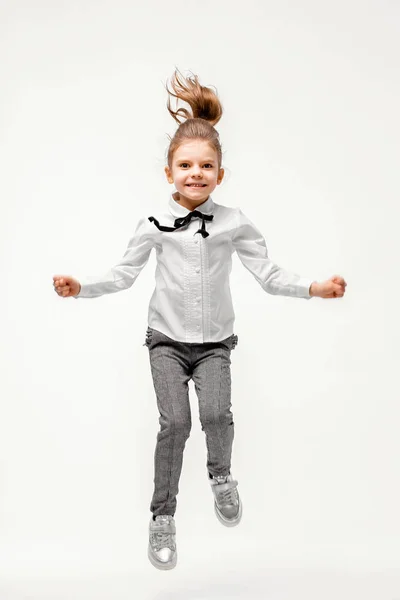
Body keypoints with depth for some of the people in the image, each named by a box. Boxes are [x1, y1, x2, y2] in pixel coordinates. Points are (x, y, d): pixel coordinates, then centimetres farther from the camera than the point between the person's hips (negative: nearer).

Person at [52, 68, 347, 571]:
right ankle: (162, 517, 7)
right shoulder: (153, 224, -5)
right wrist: (81, 287, -11)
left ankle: (221, 474, 16)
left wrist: (313, 287, -17)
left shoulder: (235, 224, -4)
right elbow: (123, 275, 2)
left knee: (216, 414, -19)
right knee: (175, 421, -12)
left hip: (214, 341, 1)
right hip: (167, 339, 0)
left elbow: (270, 276, -4)